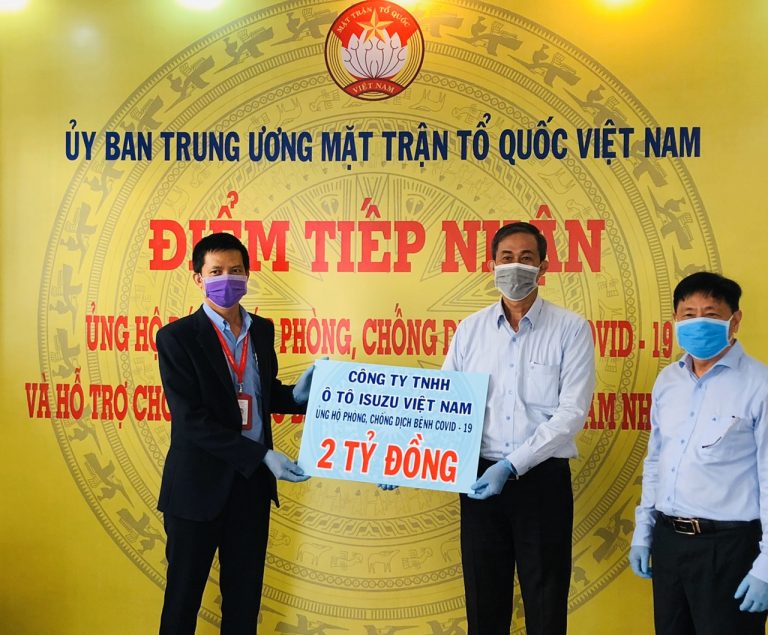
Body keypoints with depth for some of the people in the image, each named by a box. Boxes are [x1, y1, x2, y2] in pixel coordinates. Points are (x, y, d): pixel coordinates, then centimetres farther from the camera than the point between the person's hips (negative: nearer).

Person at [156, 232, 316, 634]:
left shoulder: (262, 330, 5)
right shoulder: (177, 337, -12)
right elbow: (191, 420, -19)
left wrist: (295, 396, -7)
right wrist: (262, 455, -23)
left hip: (252, 482, 5)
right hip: (200, 484, -5)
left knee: (245, 593, 16)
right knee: (184, 593, 11)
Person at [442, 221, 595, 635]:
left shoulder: (571, 330, -4)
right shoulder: (470, 330, 5)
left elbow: (572, 413, -11)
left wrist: (512, 466, -19)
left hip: (543, 480, -2)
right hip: (480, 479, 3)